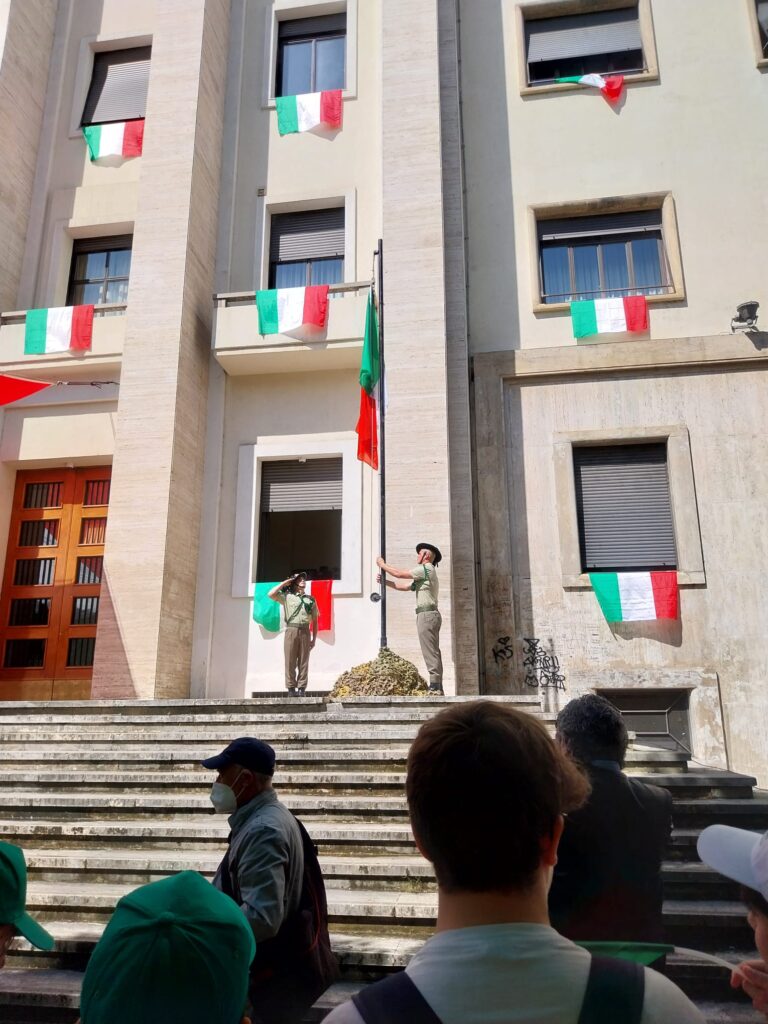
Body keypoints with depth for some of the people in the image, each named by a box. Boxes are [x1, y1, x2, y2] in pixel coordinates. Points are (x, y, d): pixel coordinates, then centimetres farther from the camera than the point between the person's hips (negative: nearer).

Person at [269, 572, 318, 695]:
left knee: (304, 662, 0)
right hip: (291, 630, -2)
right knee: (290, 661, -4)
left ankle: (301, 689, 1)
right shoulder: (287, 596, 11)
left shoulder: (311, 599, 17)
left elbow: (315, 621, 16)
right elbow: (270, 594, -3)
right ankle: (291, 688, -1)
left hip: (305, 631, 2)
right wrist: (284, 583, 5)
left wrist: (314, 639, 10)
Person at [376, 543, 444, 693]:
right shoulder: (424, 574, 25)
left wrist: (382, 564, 6)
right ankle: (437, 687, 11)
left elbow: (399, 574, -6)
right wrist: (384, 581, 18)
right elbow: (403, 585, 24)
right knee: (433, 653, 9)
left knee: (430, 653, -11)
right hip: (430, 615, 10)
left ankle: (435, 688, -13)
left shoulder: (426, 569, -6)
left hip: (427, 614, -10)